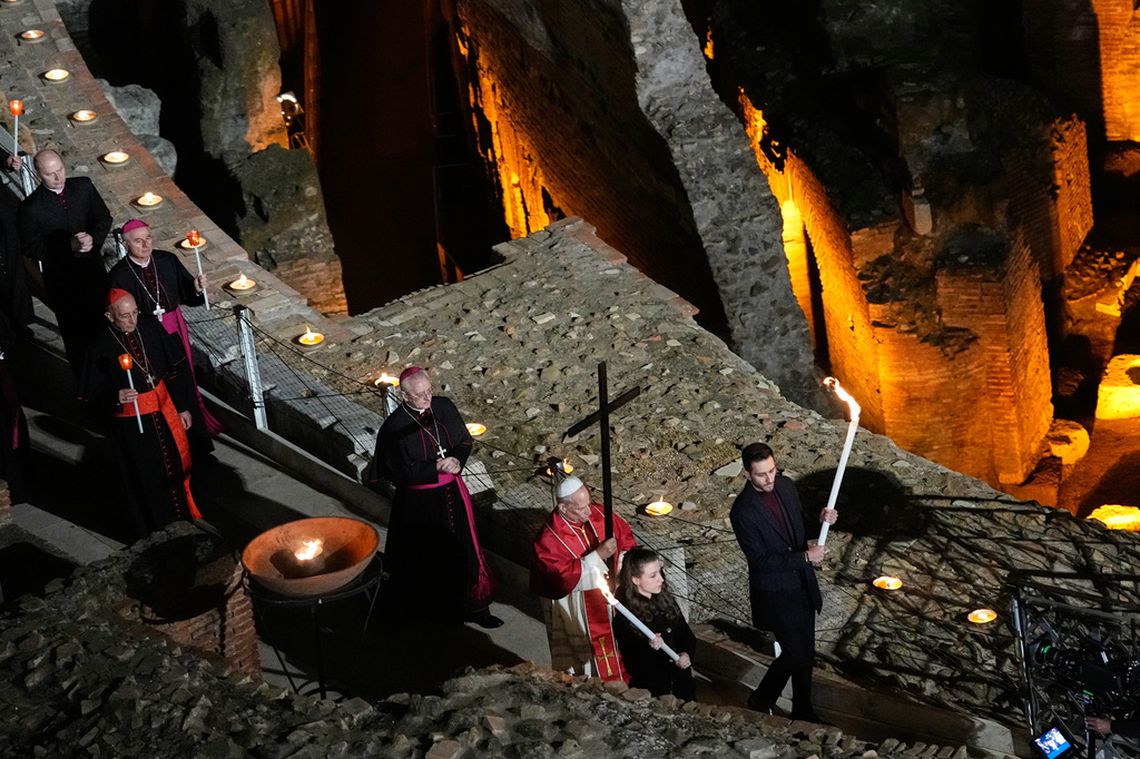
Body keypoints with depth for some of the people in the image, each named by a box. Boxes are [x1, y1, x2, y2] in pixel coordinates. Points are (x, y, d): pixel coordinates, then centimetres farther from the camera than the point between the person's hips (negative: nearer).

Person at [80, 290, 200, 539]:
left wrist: (183, 407, 8)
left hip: (164, 412, 4)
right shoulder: (101, 347, -16)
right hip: (131, 423, -4)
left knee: (177, 466, 18)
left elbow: (174, 371, 4)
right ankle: (155, 534, 30)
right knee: (147, 480, 10)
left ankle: (184, 515, 43)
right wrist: (116, 397, -31)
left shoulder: (151, 330, -6)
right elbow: (93, 393, -11)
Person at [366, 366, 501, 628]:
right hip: (420, 501, -4)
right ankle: (428, 607, 34)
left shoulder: (444, 407, -6)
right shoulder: (394, 427, -18)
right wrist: (436, 467, -23)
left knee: (463, 550, 11)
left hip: (452, 492, 4)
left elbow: (465, 441, 4)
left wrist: (456, 461, -17)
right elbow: (400, 472, -16)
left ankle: (474, 607, 24)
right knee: (426, 558, 12)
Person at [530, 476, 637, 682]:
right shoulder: (548, 540, -25)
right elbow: (565, 577, -31)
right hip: (577, 613, -6)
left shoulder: (596, 513, -9)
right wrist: (598, 555, -34)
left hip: (611, 599, 6)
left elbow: (625, 535, 4)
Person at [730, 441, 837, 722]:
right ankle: (761, 701, 24)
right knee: (795, 654, -1)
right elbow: (761, 560, -22)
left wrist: (821, 520, -9)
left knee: (806, 654, 16)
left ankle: (803, 712, 35)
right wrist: (805, 557, -22)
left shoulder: (785, 485, -4)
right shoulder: (743, 511, -24)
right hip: (776, 593, -6)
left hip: (803, 585, 7)